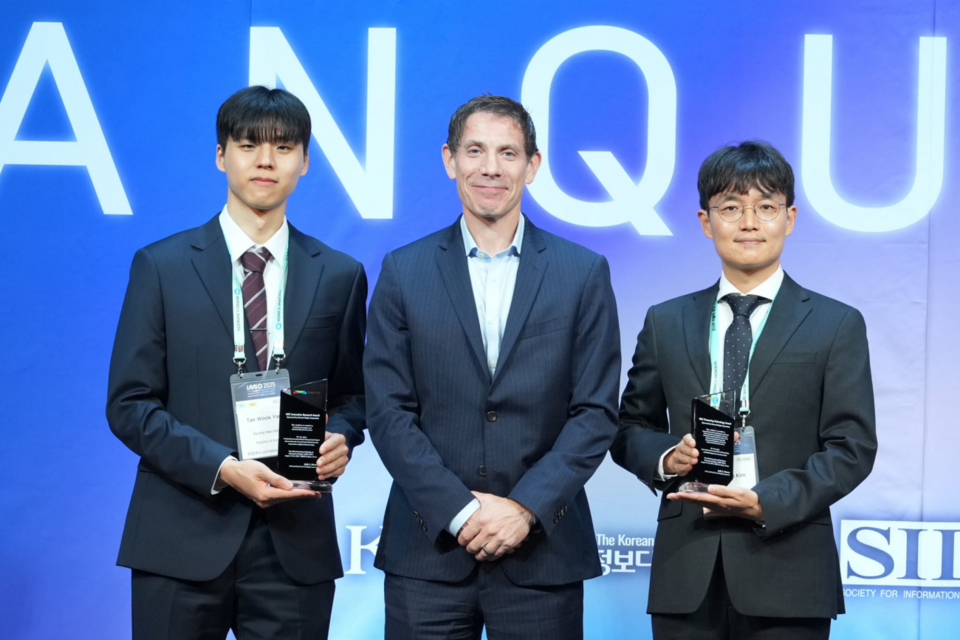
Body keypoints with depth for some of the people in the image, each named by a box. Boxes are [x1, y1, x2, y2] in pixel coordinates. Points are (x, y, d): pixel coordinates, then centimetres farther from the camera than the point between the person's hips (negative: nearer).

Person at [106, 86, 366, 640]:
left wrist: (342, 436, -7)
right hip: (183, 538, -1)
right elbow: (129, 404, -1)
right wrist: (221, 467, -14)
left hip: (295, 545, 1)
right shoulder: (161, 266, 3)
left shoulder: (340, 276, 9)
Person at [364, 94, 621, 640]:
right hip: (428, 551, 0)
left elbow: (596, 411, 0)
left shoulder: (585, 273, 4)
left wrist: (526, 507, -10)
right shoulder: (404, 272, 5)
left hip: (542, 552, 0)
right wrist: (458, 511, -9)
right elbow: (389, 410, 0)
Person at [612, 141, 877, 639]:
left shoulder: (836, 325, 4)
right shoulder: (666, 322, 12)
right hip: (686, 574, 2)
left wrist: (766, 502, -15)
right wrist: (666, 457, -8)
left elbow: (853, 446, -2)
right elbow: (629, 428, 15)